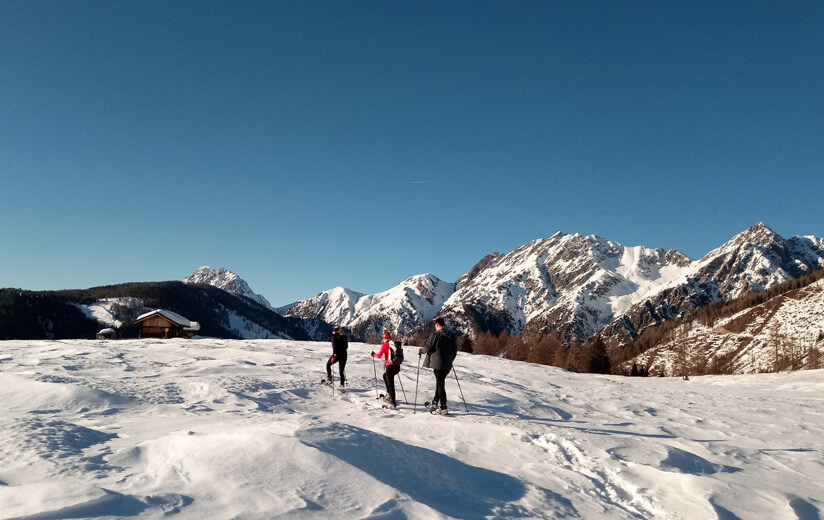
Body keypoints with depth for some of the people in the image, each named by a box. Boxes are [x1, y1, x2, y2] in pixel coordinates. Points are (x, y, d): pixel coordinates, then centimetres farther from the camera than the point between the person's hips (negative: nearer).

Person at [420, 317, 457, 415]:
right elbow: (455, 349, 12)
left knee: (440, 384, -3)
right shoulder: (450, 336, 9)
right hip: (447, 365, 6)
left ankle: (443, 408, -5)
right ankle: (434, 403, 31)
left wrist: (421, 351, 9)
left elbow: (428, 347, -11)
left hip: (438, 363, -6)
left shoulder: (435, 334, -8)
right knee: (440, 382, 19)